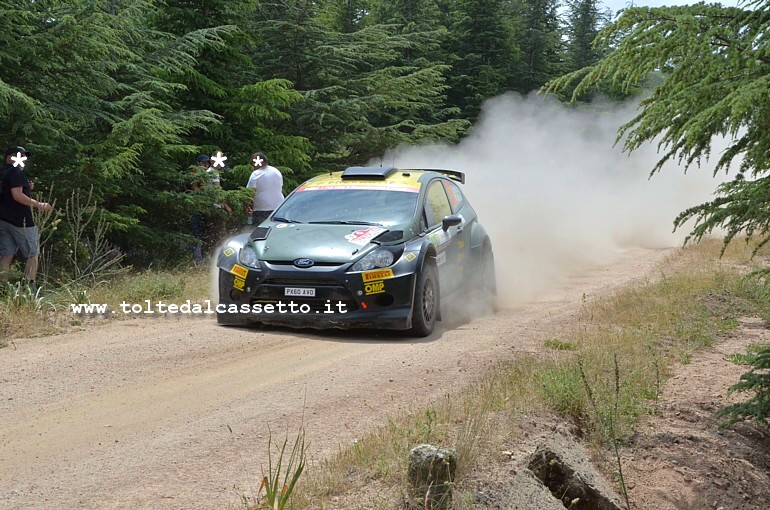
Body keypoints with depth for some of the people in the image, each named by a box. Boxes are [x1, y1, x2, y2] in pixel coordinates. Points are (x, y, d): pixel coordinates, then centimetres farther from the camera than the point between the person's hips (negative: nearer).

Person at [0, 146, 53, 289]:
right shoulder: (16, 172, -12)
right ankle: (30, 286, -4)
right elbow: (17, 195, -21)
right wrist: (39, 205, -17)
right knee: (33, 254, 1)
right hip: (20, 220, -8)